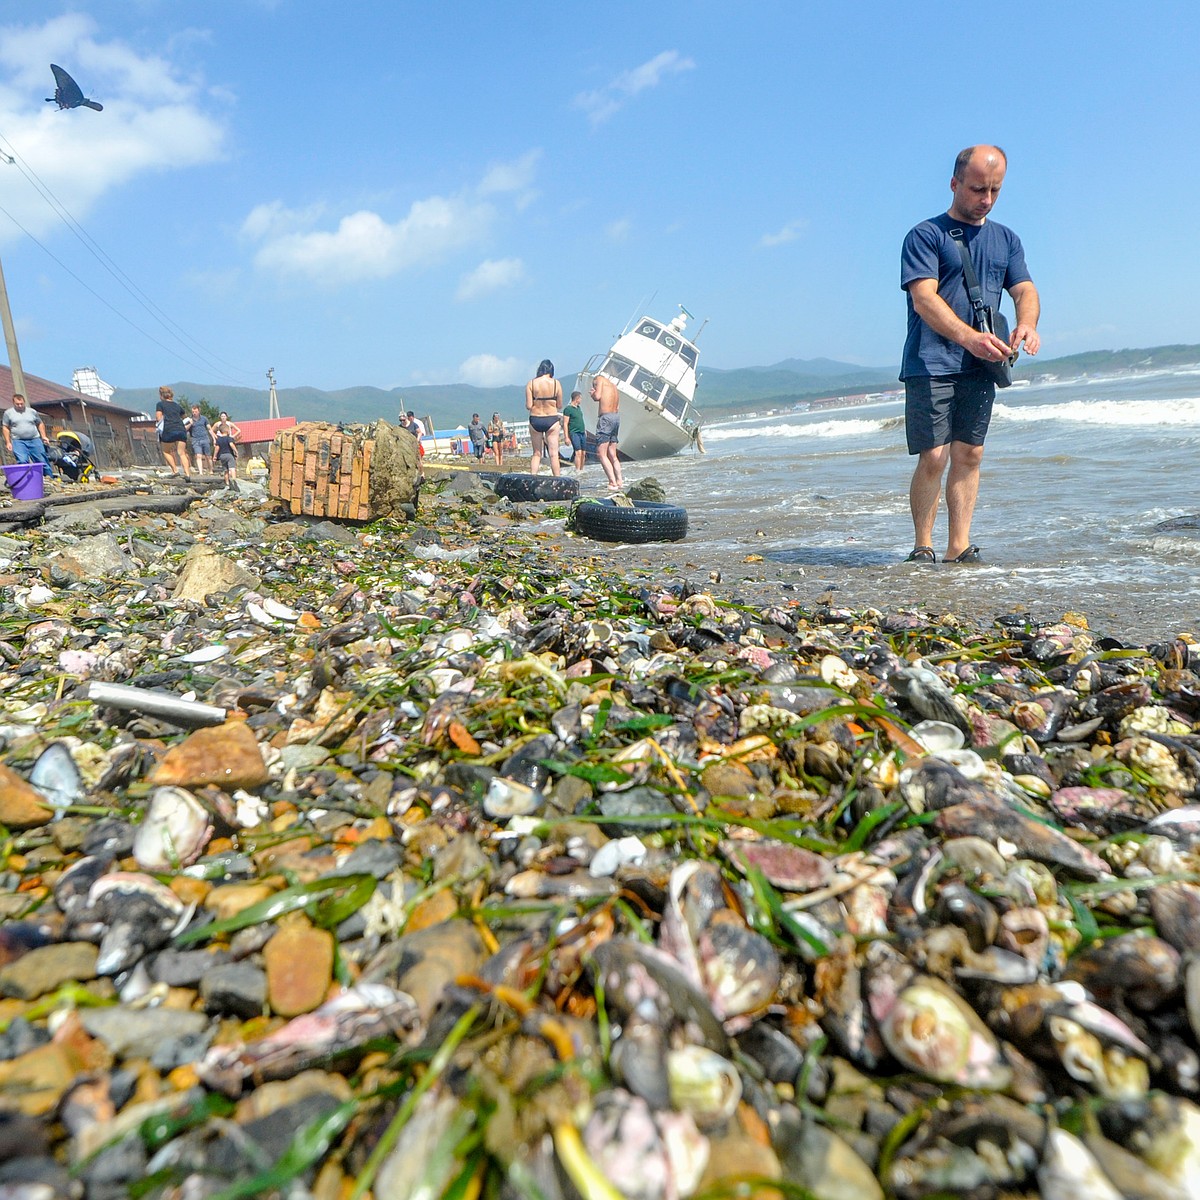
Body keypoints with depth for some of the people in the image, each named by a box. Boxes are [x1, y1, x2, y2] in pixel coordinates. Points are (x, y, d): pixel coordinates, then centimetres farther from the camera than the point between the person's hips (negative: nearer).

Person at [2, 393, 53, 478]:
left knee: (43, 460, 1)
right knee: (22, 462, -16)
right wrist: (8, 442, 0)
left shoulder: (32, 411, 10)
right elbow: (6, 428, 7)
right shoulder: (8, 413, 6)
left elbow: (40, 424, 19)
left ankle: (50, 477, 10)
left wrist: (43, 436, 8)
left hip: (35, 440, 2)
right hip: (18, 441, -1)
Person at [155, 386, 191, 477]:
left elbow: (159, 418, 1)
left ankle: (175, 470, 2)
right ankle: (187, 473, -16)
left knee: (166, 451, 15)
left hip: (168, 431, -3)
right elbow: (182, 416, 28)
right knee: (181, 453, 0)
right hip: (181, 430, 3)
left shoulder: (160, 404, 10)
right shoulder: (177, 405, 22)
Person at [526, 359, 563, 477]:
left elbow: (528, 406, -6)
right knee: (553, 454, 3)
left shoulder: (531, 383, -3)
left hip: (535, 420, 1)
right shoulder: (556, 383, -4)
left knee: (536, 453, 12)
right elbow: (559, 406, 0)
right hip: (551, 419, -1)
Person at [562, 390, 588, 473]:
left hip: (582, 433, 8)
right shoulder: (568, 409, -8)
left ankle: (581, 470, 14)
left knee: (583, 453, 5)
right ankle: (577, 472, -16)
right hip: (574, 433, -8)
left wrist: (585, 431, 25)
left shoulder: (578, 408, 17)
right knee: (578, 453, -16)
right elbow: (565, 424, -11)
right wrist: (566, 437, -15)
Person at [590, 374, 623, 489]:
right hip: (616, 417, 8)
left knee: (601, 454, -8)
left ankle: (613, 483, -17)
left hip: (606, 417, -8)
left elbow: (597, 397, -11)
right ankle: (620, 481, 5)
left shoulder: (600, 379, 4)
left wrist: (593, 393, 12)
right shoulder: (614, 386, 24)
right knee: (612, 455, 12)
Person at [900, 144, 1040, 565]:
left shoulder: (1006, 240, 19)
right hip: (931, 365, -5)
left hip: (980, 368, 5)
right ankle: (922, 547, 4)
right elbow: (924, 298, -13)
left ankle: (959, 547, 8)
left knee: (968, 455, 3)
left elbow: (1025, 290, 10)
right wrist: (968, 336, -29)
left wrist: (1027, 323, -15)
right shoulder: (925, 235, 0)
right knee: (933, 459, -9)